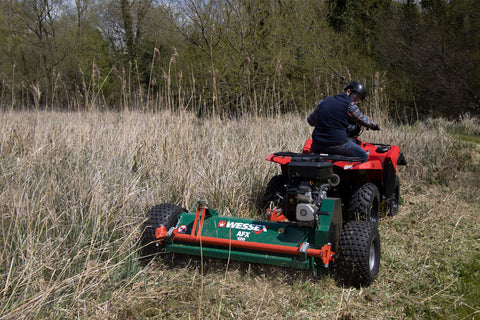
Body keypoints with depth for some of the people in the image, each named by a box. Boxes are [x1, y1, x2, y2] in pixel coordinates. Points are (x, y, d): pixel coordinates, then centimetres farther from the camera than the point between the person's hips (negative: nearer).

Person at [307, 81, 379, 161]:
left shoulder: (324, 101, 12)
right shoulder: (350, 105, -5)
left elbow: (311, 121, 20)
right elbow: (363, 120, 6)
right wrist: (374, 125, 27)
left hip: (317, 145, 5)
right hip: (337, 144, -5)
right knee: (363, 156, 13)